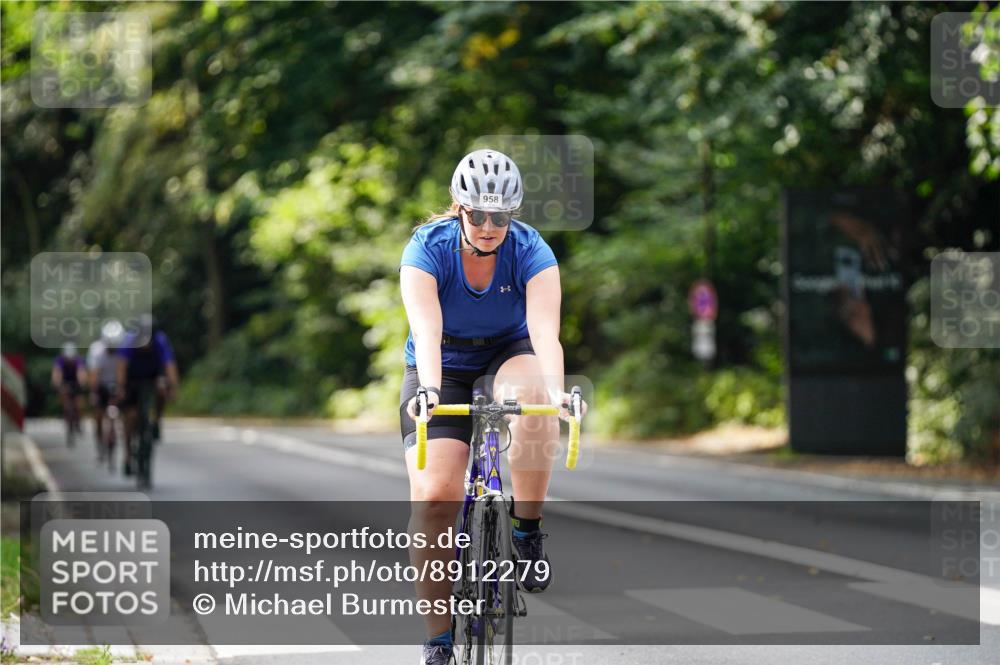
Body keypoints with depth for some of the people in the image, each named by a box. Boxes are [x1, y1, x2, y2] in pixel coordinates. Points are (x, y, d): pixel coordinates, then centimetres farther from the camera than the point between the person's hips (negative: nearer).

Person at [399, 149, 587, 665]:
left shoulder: (531, 252, -19)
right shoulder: (427, 250, -20)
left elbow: (545, 330, -33)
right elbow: (426, 330, -35)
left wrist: (555, 389, -52)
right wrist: (429, 390, -53)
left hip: (508, 358, 0)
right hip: (442, 372, 0)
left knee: (532, 397, -38)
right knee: (433, 495, -18)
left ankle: (528, 531, -19)